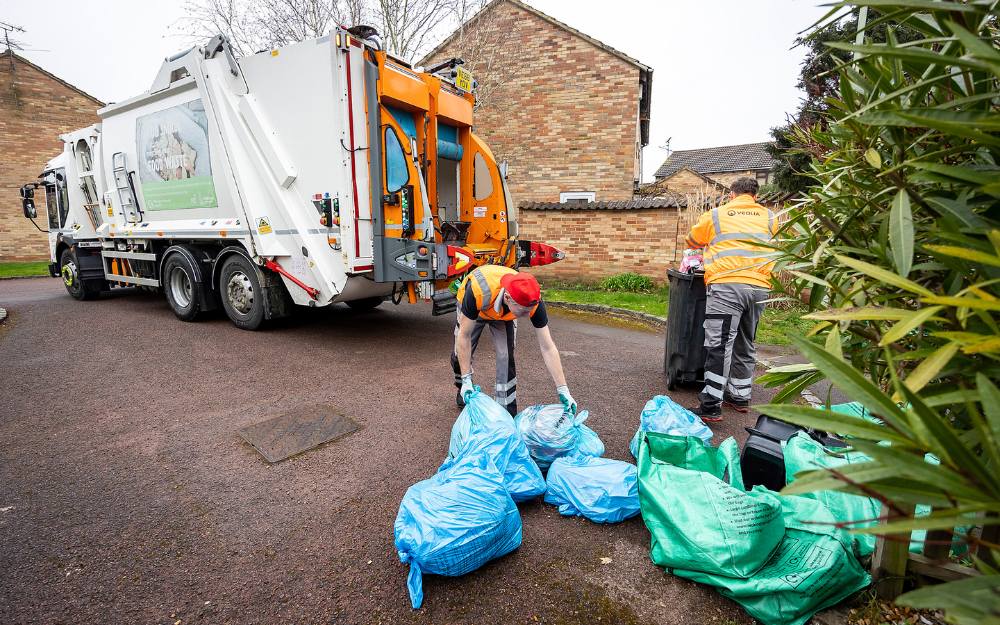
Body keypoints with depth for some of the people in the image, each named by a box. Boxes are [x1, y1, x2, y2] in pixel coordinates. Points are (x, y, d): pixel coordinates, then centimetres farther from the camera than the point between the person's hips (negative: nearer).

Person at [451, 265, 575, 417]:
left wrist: (563, 390, -30)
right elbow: (464, 336, -34)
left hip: (505, 315, 1)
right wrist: (466, 380, -31)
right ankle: (463, 389, 36)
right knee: (461, 355, 4)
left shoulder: (534, 302, -39)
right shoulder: (478, 291, -48)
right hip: (474, 309, -1)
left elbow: (548, 348, -30)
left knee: (506, 356, -17)